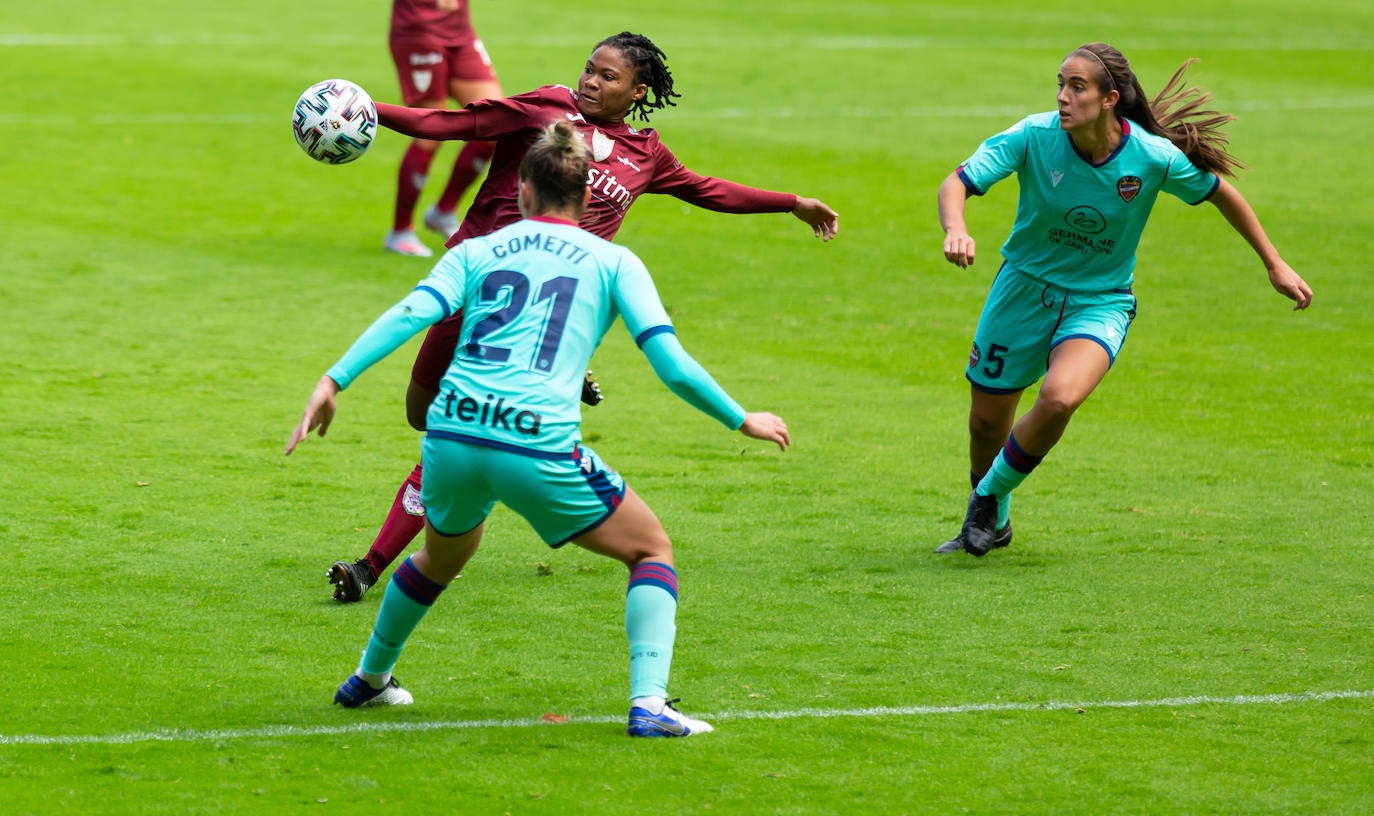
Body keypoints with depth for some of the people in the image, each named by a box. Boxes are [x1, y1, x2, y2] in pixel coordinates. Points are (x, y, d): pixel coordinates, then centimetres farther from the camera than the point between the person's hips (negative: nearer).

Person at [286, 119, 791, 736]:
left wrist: (334, 380, -8)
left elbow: (413, 313, -1)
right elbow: (672, 366, 2)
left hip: (451, 437, 3)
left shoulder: (477, 251, 17)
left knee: (443, 557, 35)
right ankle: (649, 704, -2)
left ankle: (369, 680, 51)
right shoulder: (614, 262, 11)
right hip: (538, 447, -3)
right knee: (652, 550, 16)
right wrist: (741, 420, 15)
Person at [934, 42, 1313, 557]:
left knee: (1059, 398, -29)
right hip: (1025, 286, 2)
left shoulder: (1154, 156, -19)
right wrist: (954, 229, -46)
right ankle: (989, 523, 40)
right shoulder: (1034, 137, -20)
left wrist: (1275, 265, 5)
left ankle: (991, 496, -1)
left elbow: (1218, 192, -1)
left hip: (1100, 302, -2)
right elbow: (957, 182, -22)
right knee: (987, 420, 8)